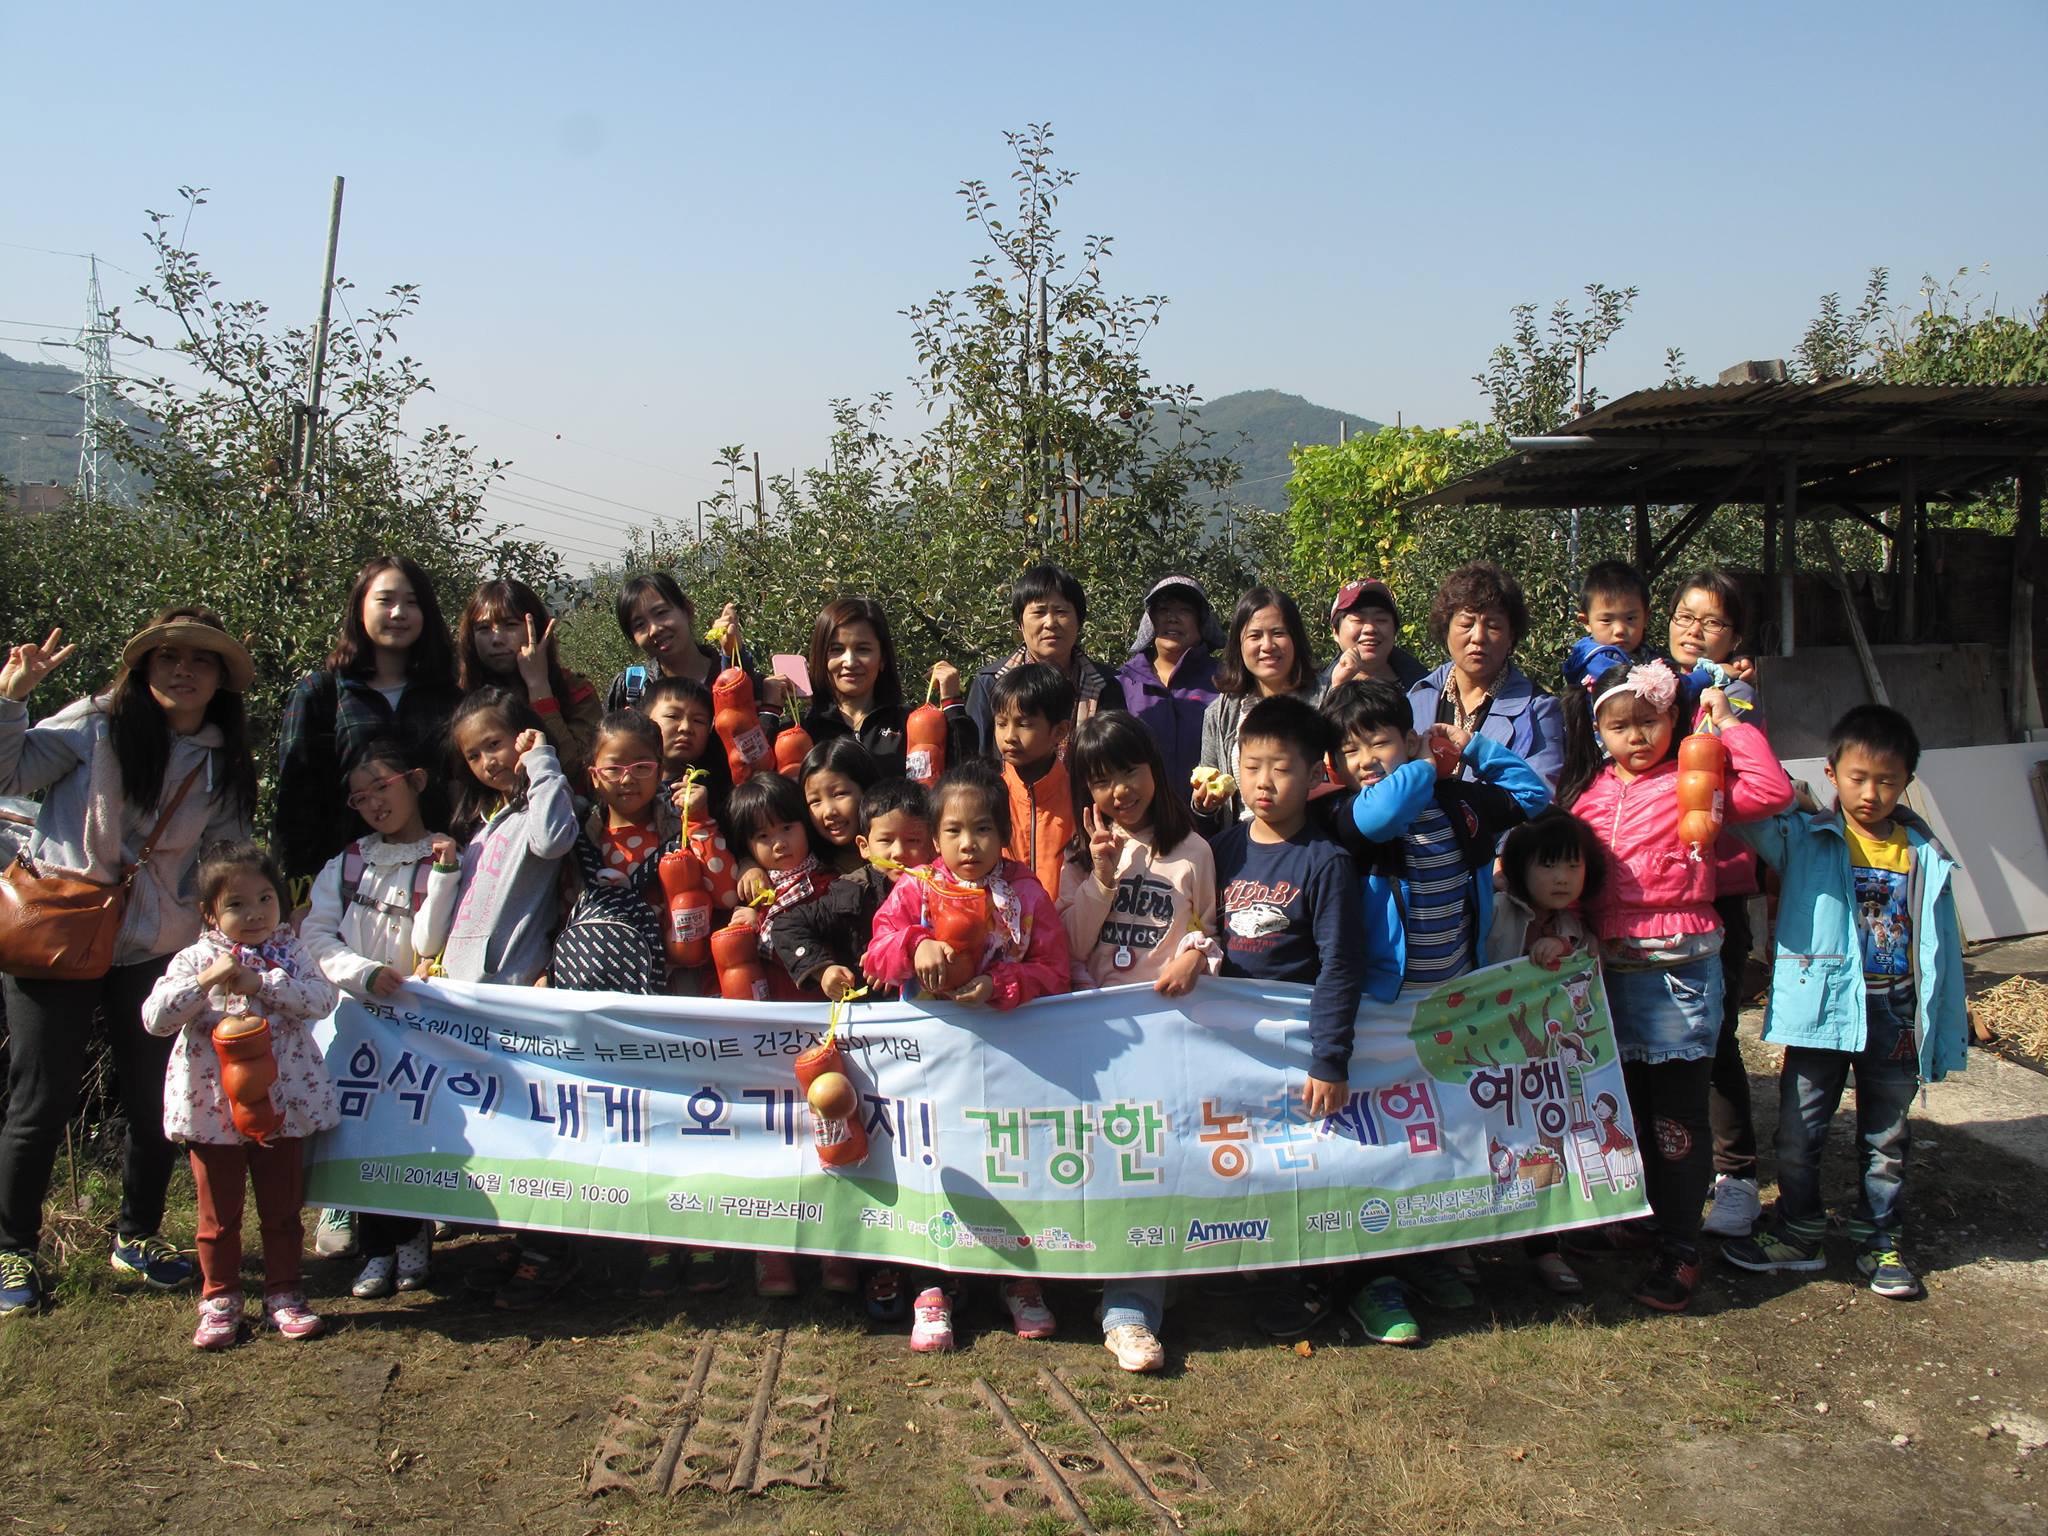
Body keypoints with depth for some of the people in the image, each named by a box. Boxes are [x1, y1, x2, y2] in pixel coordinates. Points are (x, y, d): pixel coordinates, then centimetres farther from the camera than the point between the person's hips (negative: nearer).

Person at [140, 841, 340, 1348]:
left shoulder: (290, 954, 1)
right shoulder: (194, 960, -2)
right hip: (213, 1109, 0)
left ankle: (283, 1293, 23)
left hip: (283, 1106, 1)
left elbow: (322, 998, -15)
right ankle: (220, 1299, 25)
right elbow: (155, 1018, -13)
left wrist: (261, 983, -24)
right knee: (219, 1214, 11)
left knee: (283, 1209, 10)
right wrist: (207, 980, -23)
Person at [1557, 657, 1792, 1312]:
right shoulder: (1587, 792, 9)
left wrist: (1729, 723, -13)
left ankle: (1678, 1247, 12)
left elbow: (1772, 792, -19)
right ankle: (1641, 1216, 35)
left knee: (1677, 1113, 2)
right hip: (1608, 967, 5)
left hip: (1678, 969, -5)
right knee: (1623, 1103, 17)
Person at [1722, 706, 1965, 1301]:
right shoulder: (1803, 838, -3)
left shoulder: (1925, 855, 1)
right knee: (1800, 1129, 8)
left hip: (1895, 1014, 1)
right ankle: (1799, 1233, 25)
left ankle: (1880, 1241, 28)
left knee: (1887, 1137, 13)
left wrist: (1945, 1032, 4)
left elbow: (1941, 948, 4)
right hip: (1823, 1010, -1)